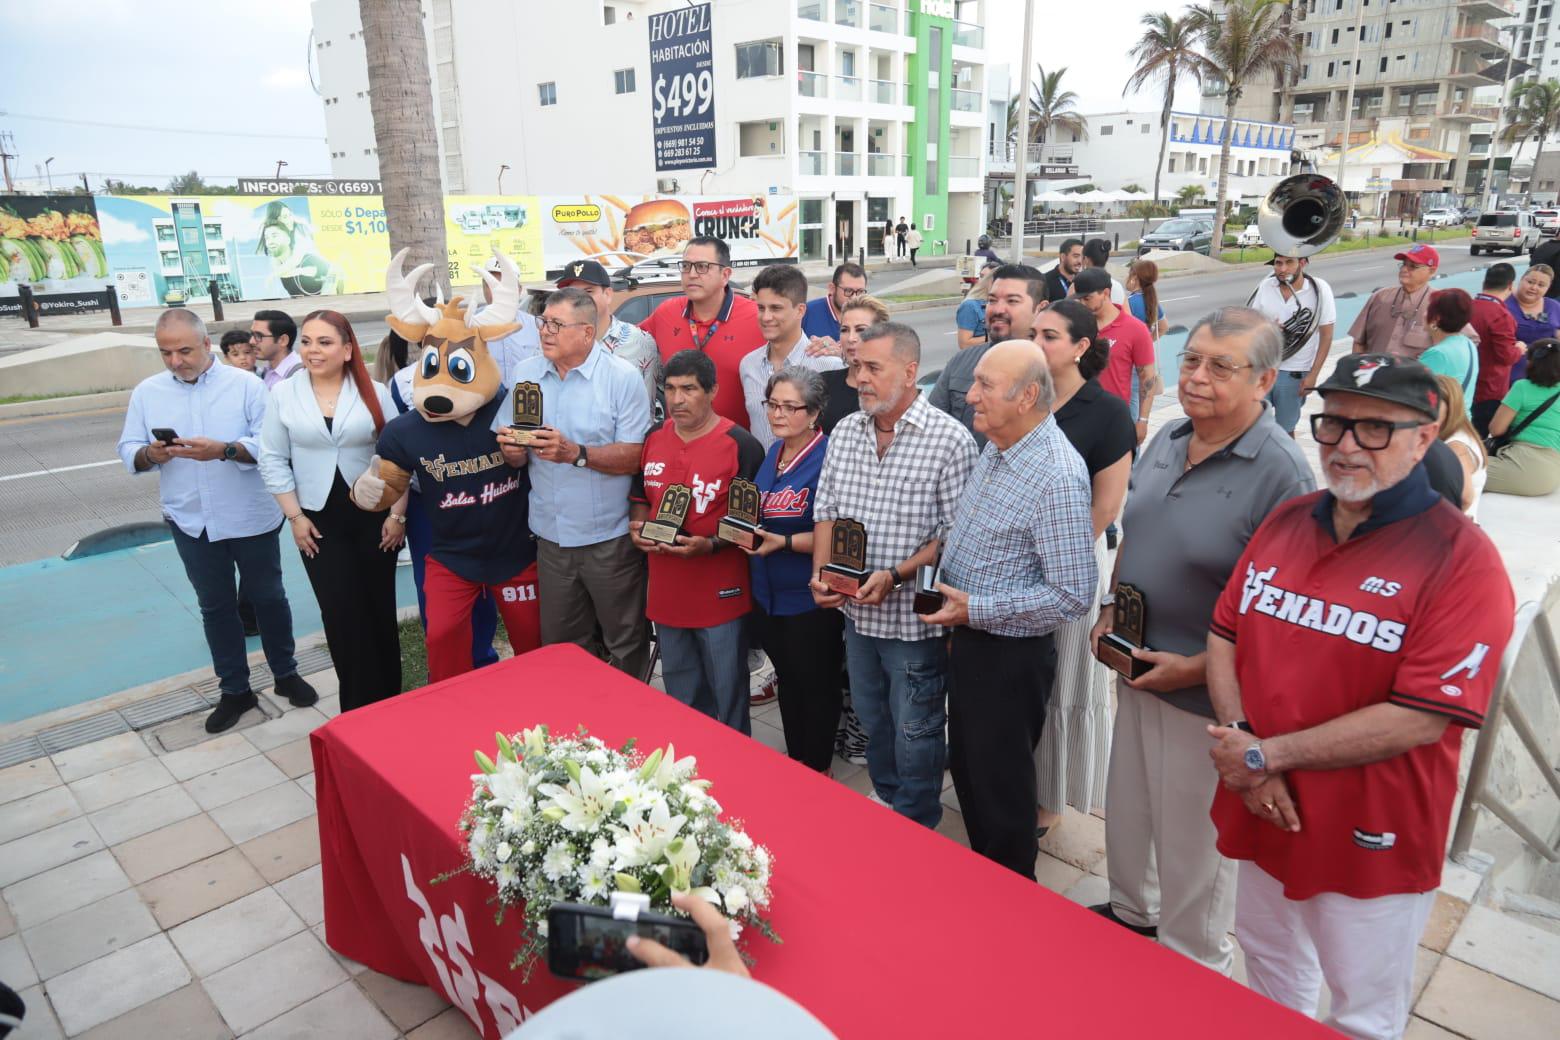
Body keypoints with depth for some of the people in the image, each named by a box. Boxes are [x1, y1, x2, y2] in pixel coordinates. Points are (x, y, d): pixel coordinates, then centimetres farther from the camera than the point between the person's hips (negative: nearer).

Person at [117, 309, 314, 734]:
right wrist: (150, 454, -19)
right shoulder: (146, 392, 3)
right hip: (191, 522, 3)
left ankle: (286, 674, 30)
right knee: (215, 606, 13)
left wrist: (224, 450, -30)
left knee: (268, 597, 12)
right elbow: (128, 452, 3)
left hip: (250, 518, -3)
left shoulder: (245, 385, -8)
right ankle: (235, 690, 25)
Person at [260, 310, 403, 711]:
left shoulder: (375, 393, -2)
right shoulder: (283, 394, 0)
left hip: (374, 516, 0)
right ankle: (360, 706, 14)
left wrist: (397, 514, -6)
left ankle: (389, 700, 22)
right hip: (319, 520, 0)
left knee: (380, 610, 7)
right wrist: (295, 516, -3)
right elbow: (272, 460, 2)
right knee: (342, 615, 1)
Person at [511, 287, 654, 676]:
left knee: (626, 645, 10)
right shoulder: (525, 373, 6)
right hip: (551, 537, 4)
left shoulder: (623, 377, -9)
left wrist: (576, 453, -26)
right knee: (560, 647, 17)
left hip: (610, 538, -4)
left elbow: (635, 457, -14)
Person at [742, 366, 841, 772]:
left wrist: (783, 543, -28)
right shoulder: (771, 454, 7)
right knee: (787, 681, 20)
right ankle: (794, 763, 37)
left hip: (809, 599, -7)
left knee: (816, 686, 9)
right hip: (767, 594, 8)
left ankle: (819, 771, 27)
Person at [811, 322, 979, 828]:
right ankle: (886, 804, 46)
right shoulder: (845, 431, 4)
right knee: (872, 722, 23)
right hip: (856, 612, 6)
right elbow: (825, 511, 8)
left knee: (915, 731, 10)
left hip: (913, 616, -6)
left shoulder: (950, 439, -15)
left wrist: (894, 576, -24)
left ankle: (915, 830, 32)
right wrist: (821, 573, -6)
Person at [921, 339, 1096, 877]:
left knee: (1001, 789, 10)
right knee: (966, 770, 23)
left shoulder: (1058, 479, -26)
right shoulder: (995, 448, 3)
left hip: (1011, 656, -9)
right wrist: (957, 621, 12)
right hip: (968, 640, 9)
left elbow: (1073, 595, -26)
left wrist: (975, 610, -23)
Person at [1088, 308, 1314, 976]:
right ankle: (1132, 910, 51)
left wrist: (1196, 668, -21)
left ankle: (1193, 965, 38)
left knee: (1190, 836, 13)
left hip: (1206, 692, -7)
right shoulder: (1166, 441, 2)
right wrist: (1109, 610, 4)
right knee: (1127, 807, 24)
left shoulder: (1280, 472, -21)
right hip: (1136, 669, 7)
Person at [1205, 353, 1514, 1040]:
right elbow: (1225, 634, 3)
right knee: (1268, 962, 28)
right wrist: (1238, 739, -13)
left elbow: (1420, 720, -22)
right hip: (1262, 807, 5)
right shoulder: (1285, 522, 1)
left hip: (1371, 840, -5)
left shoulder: (1461, 559, -18)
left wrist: (1266, 754, -20)